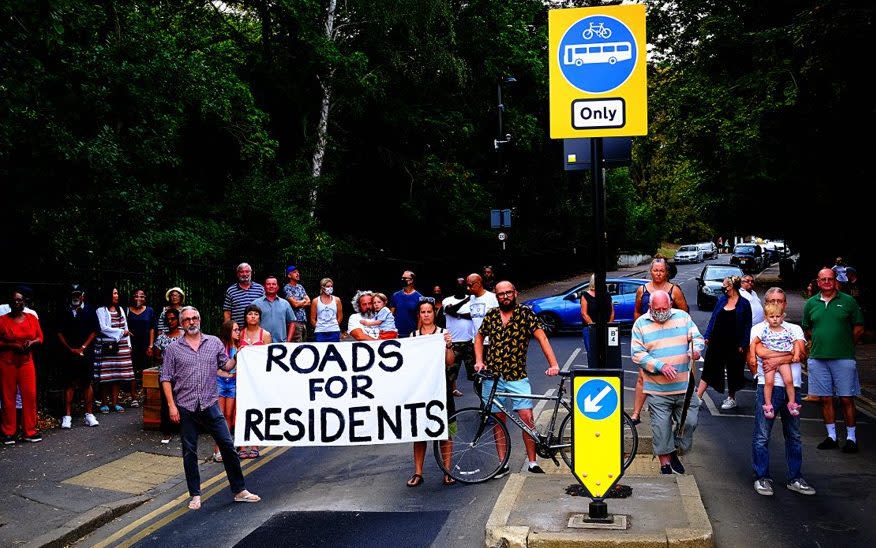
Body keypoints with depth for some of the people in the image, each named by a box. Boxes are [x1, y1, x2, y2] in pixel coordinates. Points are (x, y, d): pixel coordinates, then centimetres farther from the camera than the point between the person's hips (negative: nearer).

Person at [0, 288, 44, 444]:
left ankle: (30, 431, 5)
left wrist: (31, 343, -9)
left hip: (26, 362, 2)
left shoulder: (32, 318, 7)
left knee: (30, 395, -3)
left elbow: (40, 338, 11)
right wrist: (12, 345, -15)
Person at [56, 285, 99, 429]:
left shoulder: (89, 310, 6)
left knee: (87, 383, 1)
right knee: (69, 384, 2)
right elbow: (60, 333, 5)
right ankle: (67, 416, 4)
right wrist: (71, 349, -4)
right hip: (68, 353, 0)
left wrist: (82, 348, -6)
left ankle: (89, 414, 7)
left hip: (85, 352, 0)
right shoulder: (64, 311, 7)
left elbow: (93, 332, 3)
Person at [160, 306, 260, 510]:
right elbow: (166, 379, 2)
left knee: (228, 446, 1)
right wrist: (171, 405, -5)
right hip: (185, 408, -1)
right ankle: (195, 495, 19)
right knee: (189, 453, 7)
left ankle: (239, 491, 10)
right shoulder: (173, 348, 3)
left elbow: (226, 366, 13)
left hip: (210, 405, 1)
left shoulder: (214, 342, 7)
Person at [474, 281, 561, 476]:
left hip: (517, 376, -3)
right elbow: (479, 337, 21)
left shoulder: (526, 313, -3)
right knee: (498, 421, 7)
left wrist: (553, 364, -20)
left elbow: (541, 337, -10)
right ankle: (503, 464, 15)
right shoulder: (491, 315, 7)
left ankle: (533, 463, 4)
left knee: (527, 418, -8)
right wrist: (479, 361, 7)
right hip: (492, 377, 3)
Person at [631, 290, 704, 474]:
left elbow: (697, 337, 5)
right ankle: (665, 464, 18)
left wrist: (696, 348, -19)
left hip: (685, 387, 2)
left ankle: (674, 453, 27)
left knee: (689, 422, 3)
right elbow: (637, 355, -6)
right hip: (657, 391, -2)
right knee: (661, 429, 2)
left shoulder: (682, 317, 6)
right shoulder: (640, 324, -1)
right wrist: (660, 366, -18)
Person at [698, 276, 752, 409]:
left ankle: (731, 398, 27)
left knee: (733, 370, 11)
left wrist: (743, 344, -10)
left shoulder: (744, 303, -6)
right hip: (717, 341, 3)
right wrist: (707, 336, 5)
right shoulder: (721, 299, 5)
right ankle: (698, 397, 3)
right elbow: (713, 318, 10)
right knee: (709, 368, 3)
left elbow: (747, 326, -6)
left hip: (733, 343, -3)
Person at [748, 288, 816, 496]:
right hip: (768, 385, -3)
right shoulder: (758, 328, 6)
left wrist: (777, 359, -16)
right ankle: (762, 478, 8)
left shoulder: (795, 329, 15)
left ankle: (795, 478, 19)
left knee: (794, 435, 10)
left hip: (792, 386, 4)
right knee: (762, 435, -2)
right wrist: (791, 352, -7)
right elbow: (760, 352, -13)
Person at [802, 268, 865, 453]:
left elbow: (859, 329, 5)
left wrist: (845, 346, 3)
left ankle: (851, 437, 8)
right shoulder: (811, 303, 9)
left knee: (846, 399, -1)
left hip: (843, 359, -3)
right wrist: (817, 345, 10)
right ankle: (831, 436, 16)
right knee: (826, 399, 7)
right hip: (818, 359, 3)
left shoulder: (848, 301, 1)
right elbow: (807, 329, 19)